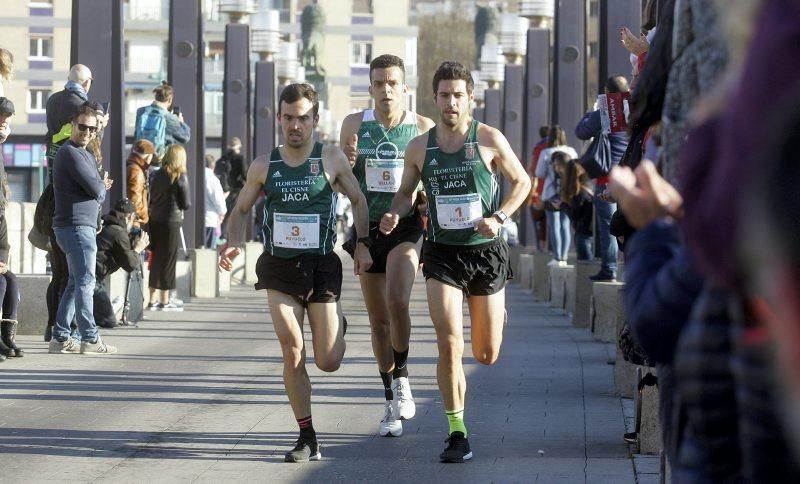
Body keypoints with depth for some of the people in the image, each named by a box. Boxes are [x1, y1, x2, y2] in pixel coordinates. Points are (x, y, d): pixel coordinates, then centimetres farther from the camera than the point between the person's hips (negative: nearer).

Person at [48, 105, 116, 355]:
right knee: (85, 282, -11)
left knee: (76, 283, 12)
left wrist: (100, 188, 1)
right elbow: (95, 189, -17)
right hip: (76, 226, -10)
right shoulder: (71, 153, -13)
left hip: (84, 226, 10)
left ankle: (60, 337, 14)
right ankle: (90, 338, -13)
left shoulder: (85, 155, 20)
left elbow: (99, 191, 21)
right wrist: (102, 186, 3)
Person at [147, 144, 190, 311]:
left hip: (155, 220, 5)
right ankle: (164, 301, 4)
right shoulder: (180, 177, -8)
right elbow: (186, 204, -5)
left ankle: (153, 300, 16)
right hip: (172, 221, -5)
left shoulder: (158, 175, 6)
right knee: (168, 260, 2)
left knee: (156, 260, 11)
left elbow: (151, 198, 10)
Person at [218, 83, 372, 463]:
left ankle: (337, 329, 39)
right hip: (279, 267, 1)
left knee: (328, 363, 1)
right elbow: (241, 210, 14)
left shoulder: (332, 159, -2)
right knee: (292, 351, -8)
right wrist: (234, 243, -5)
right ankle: (307, 439, 1)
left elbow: (358, 200, 11)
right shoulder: (263, 167, 3)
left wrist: (362, 243, 0)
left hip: (322, 265, -1)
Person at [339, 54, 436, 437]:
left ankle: (401, 377, -6)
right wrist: (347, 162, -13)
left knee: (397, 301, -26)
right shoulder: (354, 125, 3)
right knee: (378, 320, 8)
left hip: (406, 228, -2)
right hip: (367, 229, 2)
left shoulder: (423, 128, 0)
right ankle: (391, 402, 19)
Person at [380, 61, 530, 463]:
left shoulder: (489, 140, -5)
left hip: (486, 252, -1)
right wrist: (394, 215, -7)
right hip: (442, 253, 1)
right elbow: (406, 193, 16)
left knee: (486, 355, 8)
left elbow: (521, 182, 6)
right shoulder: (419, 148, 2)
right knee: (449, 345, -15)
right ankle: (457, 434, -6)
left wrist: (498, 217, -11)